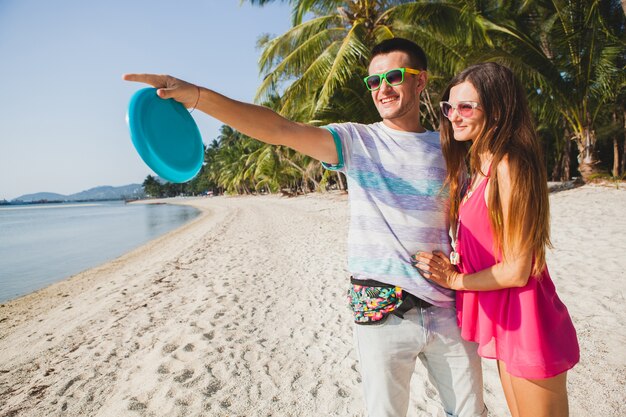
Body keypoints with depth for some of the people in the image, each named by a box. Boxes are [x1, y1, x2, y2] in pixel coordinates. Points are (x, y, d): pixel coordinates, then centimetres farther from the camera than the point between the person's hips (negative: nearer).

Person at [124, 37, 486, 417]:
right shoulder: (357, 141, -3)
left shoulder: (446, 148, 6)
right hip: (381, 313, -2)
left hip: (445, 310, 3)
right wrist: (196, 96, -27)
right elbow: (281, 129, -17)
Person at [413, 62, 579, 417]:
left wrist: (454, 279, -9)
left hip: (523, 318, -8)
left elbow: (516, 270, -21)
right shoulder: (478, 167, 7)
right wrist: (451, 266, -3)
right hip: (502, 318, 8)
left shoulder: (510, 164, -20)